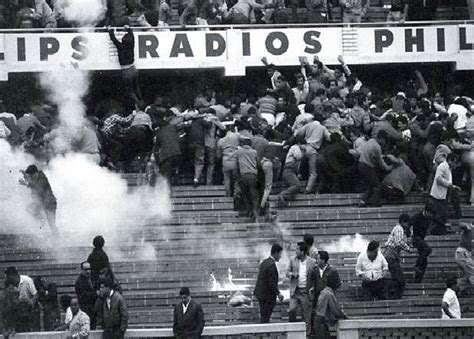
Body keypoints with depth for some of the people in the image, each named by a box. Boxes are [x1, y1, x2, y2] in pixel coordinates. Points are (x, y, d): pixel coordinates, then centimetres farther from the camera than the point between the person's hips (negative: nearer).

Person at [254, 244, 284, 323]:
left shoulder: (265, 262, 10)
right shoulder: (271, 265, -20)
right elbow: (271, 282, -22)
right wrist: (278, 293, -14)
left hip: (260, 293, 9)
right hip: (268, 296, -9)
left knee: (264, 317, 14)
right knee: (265, 318, -5)